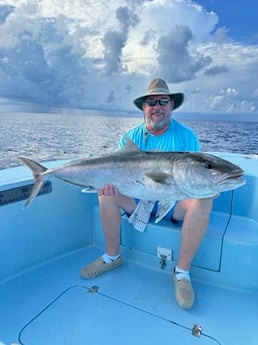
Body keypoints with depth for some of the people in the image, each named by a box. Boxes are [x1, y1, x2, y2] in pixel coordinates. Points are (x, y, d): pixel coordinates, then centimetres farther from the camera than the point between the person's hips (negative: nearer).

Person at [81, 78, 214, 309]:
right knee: (106, 192, -19)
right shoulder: (131, 137, 0)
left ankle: (182, 271, -15)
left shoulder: (186, 136, -7)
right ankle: (113, 256, -2)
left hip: (175, 203, -2)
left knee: (203, 201, -30)